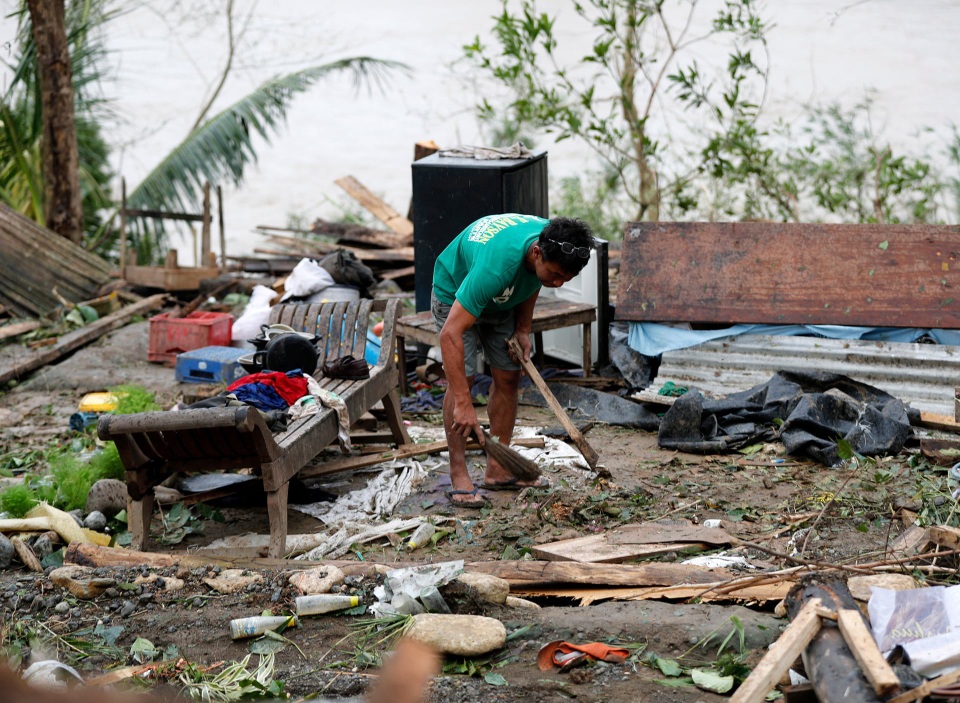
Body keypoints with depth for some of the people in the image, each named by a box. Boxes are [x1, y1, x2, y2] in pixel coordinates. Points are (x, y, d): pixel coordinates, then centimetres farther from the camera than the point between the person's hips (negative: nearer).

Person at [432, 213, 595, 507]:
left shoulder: (555, 245, -25)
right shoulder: (496, 265, -46)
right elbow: (451, 333, -47)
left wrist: (523, 329, -6)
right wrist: (463, 405, -49)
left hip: (502, 301, 6)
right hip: (455, 294, -6)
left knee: (508, 378, 0)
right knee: (463, 378, -18)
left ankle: (497, 471, 7)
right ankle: (458, 476, -11)